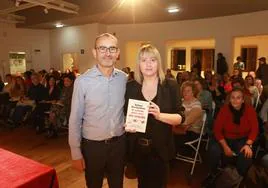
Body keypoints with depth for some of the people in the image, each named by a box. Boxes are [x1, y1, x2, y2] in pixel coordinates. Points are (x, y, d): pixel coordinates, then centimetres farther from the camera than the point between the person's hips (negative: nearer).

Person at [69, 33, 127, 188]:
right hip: (93, 145, -2)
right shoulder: (83, 81, -14)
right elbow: (75, 120, -9)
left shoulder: (124, 78, -4)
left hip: (119, 143, 3)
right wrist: (76, 153, -7)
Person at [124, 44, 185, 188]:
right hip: (137, 148, 2)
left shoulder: (170, 86, -7)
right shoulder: (130, 87, -2)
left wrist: (160, 115, -26)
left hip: (160, 148, -2)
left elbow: (180, 118, -9)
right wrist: (127, 125, -13)